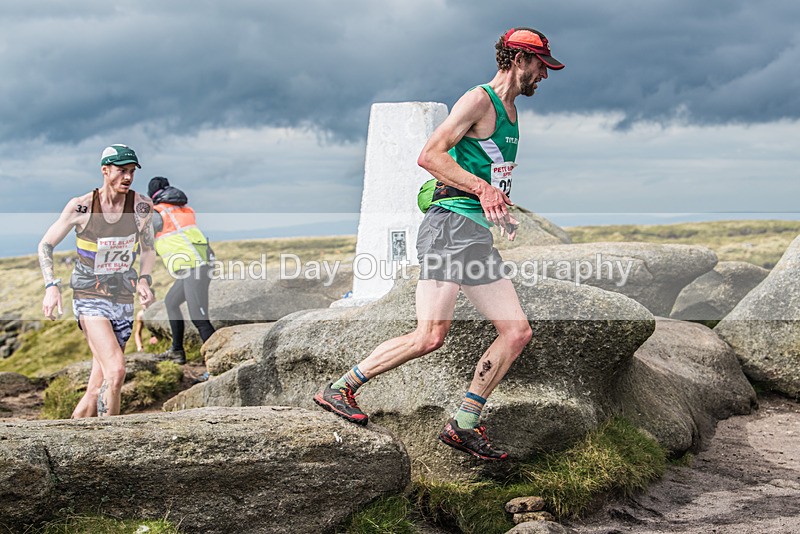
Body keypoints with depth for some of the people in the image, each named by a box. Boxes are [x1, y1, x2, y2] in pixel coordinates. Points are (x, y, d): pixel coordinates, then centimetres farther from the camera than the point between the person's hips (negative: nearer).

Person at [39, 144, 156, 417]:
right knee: (116, 370, -23)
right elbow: (45, 245, 2)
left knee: (96, 390, 4)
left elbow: (147, 249, 15)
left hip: (123, 300, 4)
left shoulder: (142, 205, -3)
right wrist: (51, 287, -11)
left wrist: (144, 280, -3)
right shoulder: (81, 207, -10)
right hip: (90, 299, -4)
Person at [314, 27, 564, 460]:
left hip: (477, 234, 10)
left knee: (517, 332, 3)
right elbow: (429, 156, -15)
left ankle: (463, 427, 8)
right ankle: (339, 390, -5)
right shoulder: (479, 100, -5)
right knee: (429, 336, -18)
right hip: (451, 225, -10)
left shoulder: (510, 111, 24)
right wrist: (481, 188, -21)